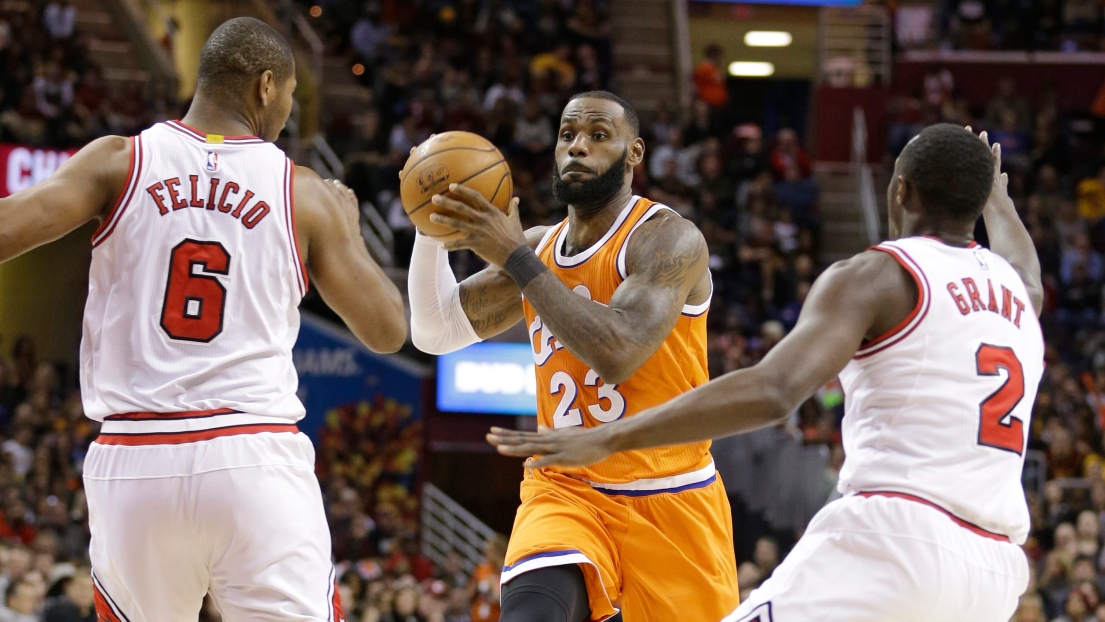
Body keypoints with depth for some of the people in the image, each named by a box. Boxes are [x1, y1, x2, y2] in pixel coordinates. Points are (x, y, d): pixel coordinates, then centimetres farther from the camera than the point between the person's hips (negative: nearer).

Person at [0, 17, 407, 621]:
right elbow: (387, 331, 10)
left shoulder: (117, 162, 4)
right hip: (258, 458, -1)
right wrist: (348, 228, 25)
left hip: (133, 461, 2)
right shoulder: (305, 194, 5)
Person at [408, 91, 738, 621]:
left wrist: (516, 258, -25)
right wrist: (432, 229, -8)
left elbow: (616, 353, -27)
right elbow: (435, 333, 9)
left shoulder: (666, 239, -13)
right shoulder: (537, 247, 8)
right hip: (566, 491, 3)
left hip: (669, 499, -3)